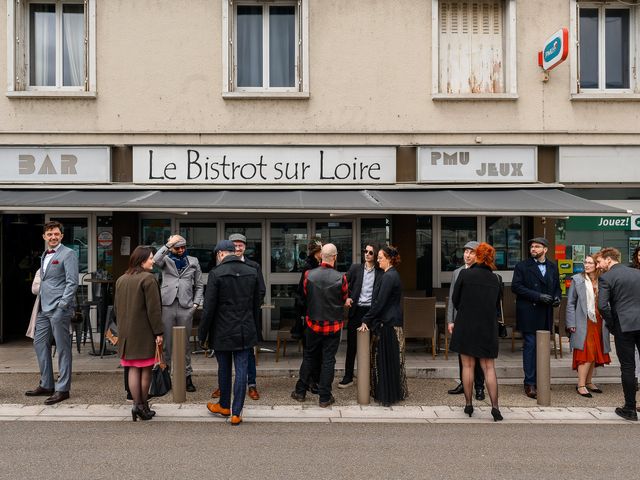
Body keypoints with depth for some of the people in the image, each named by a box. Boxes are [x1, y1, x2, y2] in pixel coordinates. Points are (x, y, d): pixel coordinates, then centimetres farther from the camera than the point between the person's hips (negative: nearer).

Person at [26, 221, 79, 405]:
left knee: (62, 348, -1)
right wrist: (40, 304, 14)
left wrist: (62, 304, -18)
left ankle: (62, 389, 7)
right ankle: (46, 385, 26)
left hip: (59, 309, -9)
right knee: (39, 344, 13)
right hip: (44, 309, 9)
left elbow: (72, 282, -14)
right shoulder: (44, 256, 17)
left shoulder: (68, 254, -8)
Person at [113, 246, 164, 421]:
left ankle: (137, 404, 5)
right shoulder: (148, 279, -13)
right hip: (144, 332, -6)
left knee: (133, 368, 9)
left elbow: (116, 307, 18)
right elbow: (154, 309, -16)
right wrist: (159, 332, -12)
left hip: (126, 332, 6)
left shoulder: (120, 280, 11)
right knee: (145, 369, 5)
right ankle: (143, 406, 12)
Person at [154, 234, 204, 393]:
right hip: (167, 304, -1)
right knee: (166, 341, 2)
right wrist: (168, 245, -15)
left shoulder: (193, 261, 14)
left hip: (186, 306, 1)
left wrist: (196, 303, 4)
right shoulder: (166, 260, 10)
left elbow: (199, 285, 15)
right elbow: (155, 260, -15)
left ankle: (187, 376, 13)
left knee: (185, 342, 7)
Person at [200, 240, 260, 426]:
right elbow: (256, 304, 8)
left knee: (224, 369, 15)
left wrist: (202, 332, -1)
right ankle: (236, 413, 9)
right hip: (245, 331, 3)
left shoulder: (216, 273, -12)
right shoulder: (252, 272, 2)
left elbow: (209, 307, -11)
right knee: (241, 371, 5)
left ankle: (224, 406, 33)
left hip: (222, 332, -2)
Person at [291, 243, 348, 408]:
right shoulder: (340, 277, -16)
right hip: (333, 325, -2)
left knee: (308, 357, 17)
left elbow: (306, 296, 4)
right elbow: (344, 299, 0)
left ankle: (301, 392, 26)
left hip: (313, 323, 2)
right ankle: (325, 397, 15)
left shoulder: (309, 275, -11)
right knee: (328, 360, 8)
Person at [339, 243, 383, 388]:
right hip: (356, 310, 1)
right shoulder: (355, 268, 5)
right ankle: (348, 377, 17)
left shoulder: (380, 273, 0)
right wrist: (347, 297, -7)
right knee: (351, 345, 7)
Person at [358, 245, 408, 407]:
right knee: (390, 359, 16)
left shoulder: (389, 277, -18)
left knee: (387, 359, 0)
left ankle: (387, 395, 9)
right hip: (391, 322, 10)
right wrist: (369, 319, 15)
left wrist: (366, 320, -15)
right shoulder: (393, 275, 13)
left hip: (387, 324, -10)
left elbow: (379, 302, -20)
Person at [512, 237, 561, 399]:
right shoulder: (522, 266, -2)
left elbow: (557, 286, 21)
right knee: (530, 346, -4)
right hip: (529, 314, -4)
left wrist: (557, 297, -2)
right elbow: (516, 287, -10)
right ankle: (530, 384, 3)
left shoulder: (553, 267, 13)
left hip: (546, 314, 5)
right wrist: (538, 296, -17)